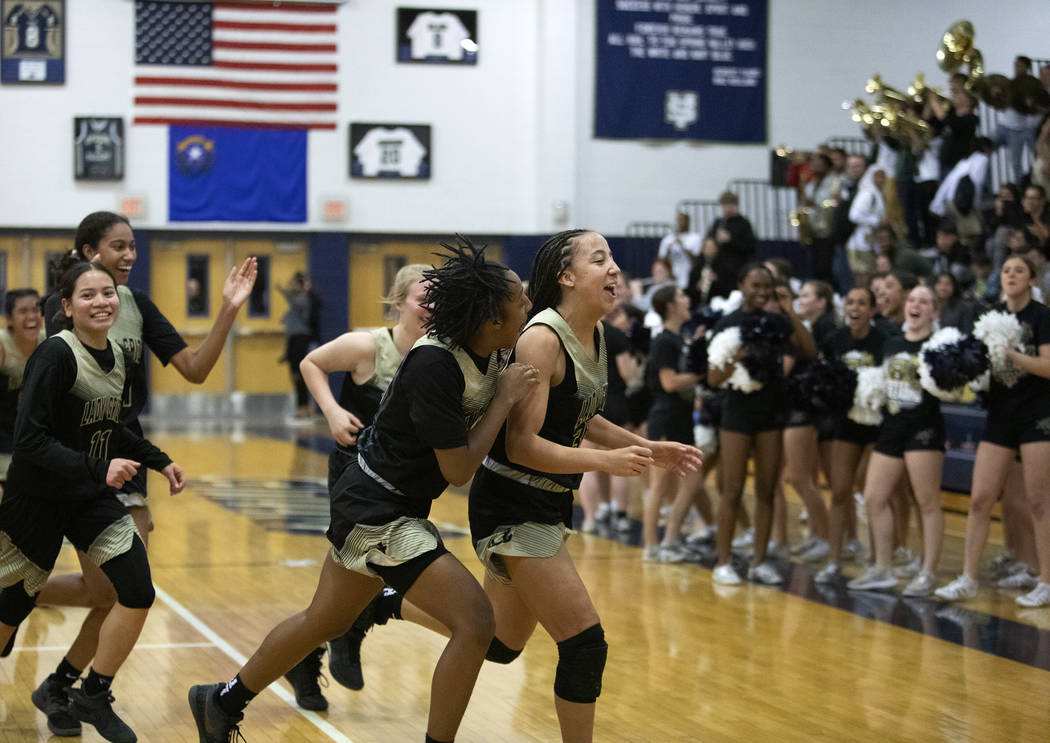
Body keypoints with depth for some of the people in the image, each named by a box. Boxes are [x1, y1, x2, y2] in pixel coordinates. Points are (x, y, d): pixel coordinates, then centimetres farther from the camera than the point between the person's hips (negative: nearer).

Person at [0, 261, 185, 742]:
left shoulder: (118, 357, 2)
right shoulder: (55, 355, -21)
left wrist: (158, 461, 11)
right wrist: (97, 468, -32)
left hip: (91, 497, 6)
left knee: (138, 592, -7)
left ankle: (92, 698, 9)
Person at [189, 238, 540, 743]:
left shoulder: (489, 351, -4)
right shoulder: (436, 365, -29)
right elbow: (458, 469, -23)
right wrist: (506, 399, -17)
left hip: (368, 503, 10)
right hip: (377, 512, -10)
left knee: (326, 621, 24)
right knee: (474, 621, -16)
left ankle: (222, 702, 42)